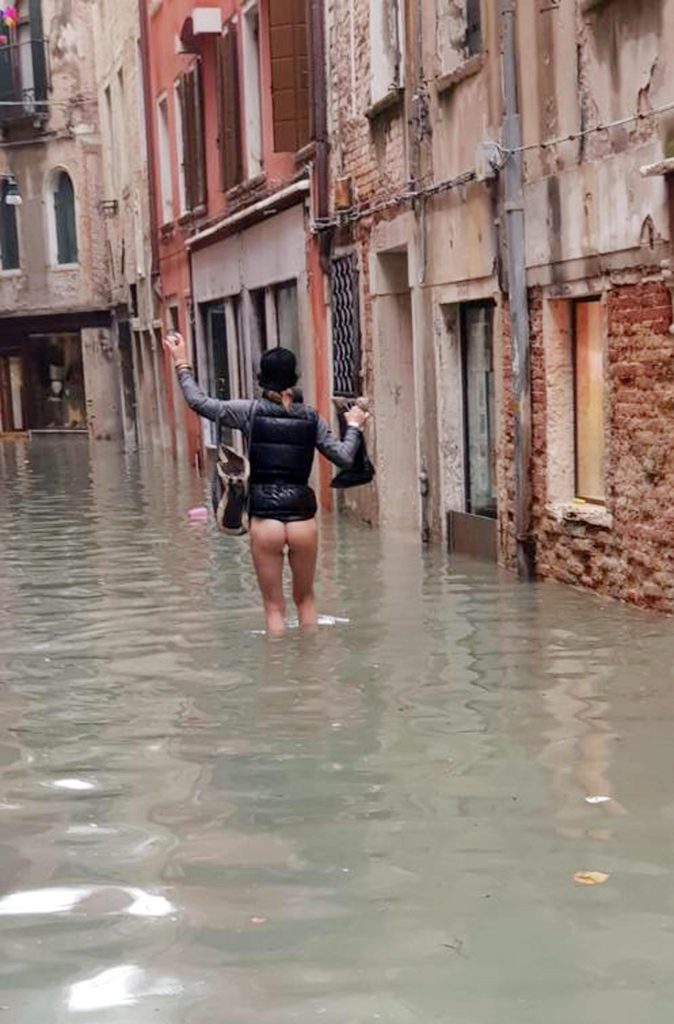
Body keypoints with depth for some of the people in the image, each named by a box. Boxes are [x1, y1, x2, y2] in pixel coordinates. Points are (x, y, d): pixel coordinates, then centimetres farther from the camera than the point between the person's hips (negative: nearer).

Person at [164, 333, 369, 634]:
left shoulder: (250, 411, -4)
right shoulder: (310, 417, 2)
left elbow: (199, 402, -1)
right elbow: (344, 457, 5)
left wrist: (183, 364, 11)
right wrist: (354, 426, 23)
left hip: (265, 518, -2)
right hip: (302, 516, 2)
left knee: (274, 606, 8)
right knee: (305, 598, 21)